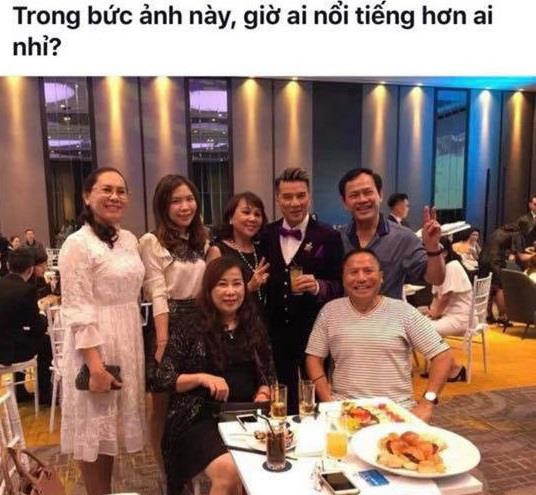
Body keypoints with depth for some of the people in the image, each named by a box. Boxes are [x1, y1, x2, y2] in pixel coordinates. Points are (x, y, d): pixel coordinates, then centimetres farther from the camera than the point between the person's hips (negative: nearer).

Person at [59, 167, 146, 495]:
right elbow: (77, 311, -18)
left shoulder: (130, 240, 7)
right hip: (94, 345, -7)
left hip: (128, 342, 7)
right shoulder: (78, 244, -15)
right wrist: (95, 365, -21)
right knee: (94, 428, 8)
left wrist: (137, 342, 14)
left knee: (111, 425, 19)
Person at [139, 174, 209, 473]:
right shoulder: (152, 242, -8)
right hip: (167, 325, -5)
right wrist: (163, 341, -18)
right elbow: (158, 295, -14)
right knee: (164, 406, 8)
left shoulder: (202, 241, 11)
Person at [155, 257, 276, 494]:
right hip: (201, 417, -3)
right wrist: (202, 378, -14)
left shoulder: (255, 328, 12)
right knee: (228, 470, -30)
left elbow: (268, 374, 19)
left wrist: (263, 395, -2)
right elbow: (163, 378, -1)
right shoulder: (189, 330, 0)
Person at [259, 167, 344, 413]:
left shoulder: (329, 237, -8)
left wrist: (318, 287, -27)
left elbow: (341, 287, -10)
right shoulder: (266, 236, 2)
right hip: (275, 334, 3)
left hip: (313, 335, -3)